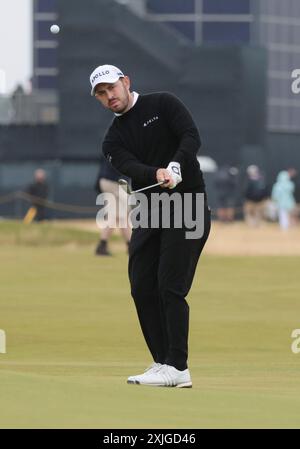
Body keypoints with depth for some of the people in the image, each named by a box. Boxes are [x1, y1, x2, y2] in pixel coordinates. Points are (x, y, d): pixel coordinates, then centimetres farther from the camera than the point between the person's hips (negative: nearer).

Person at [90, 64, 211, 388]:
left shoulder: (162, 104, 0)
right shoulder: (113, 139, 10)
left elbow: (191, 136, -13)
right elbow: (131, 167, -11)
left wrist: (175, 166, -32)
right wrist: (157, 175, -32)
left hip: (187, 206, -6)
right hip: (149, 212, 6)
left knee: (170, 287, -13)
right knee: (142, 288, 2)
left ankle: (177, 368, -13)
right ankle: (163, 363, 10)